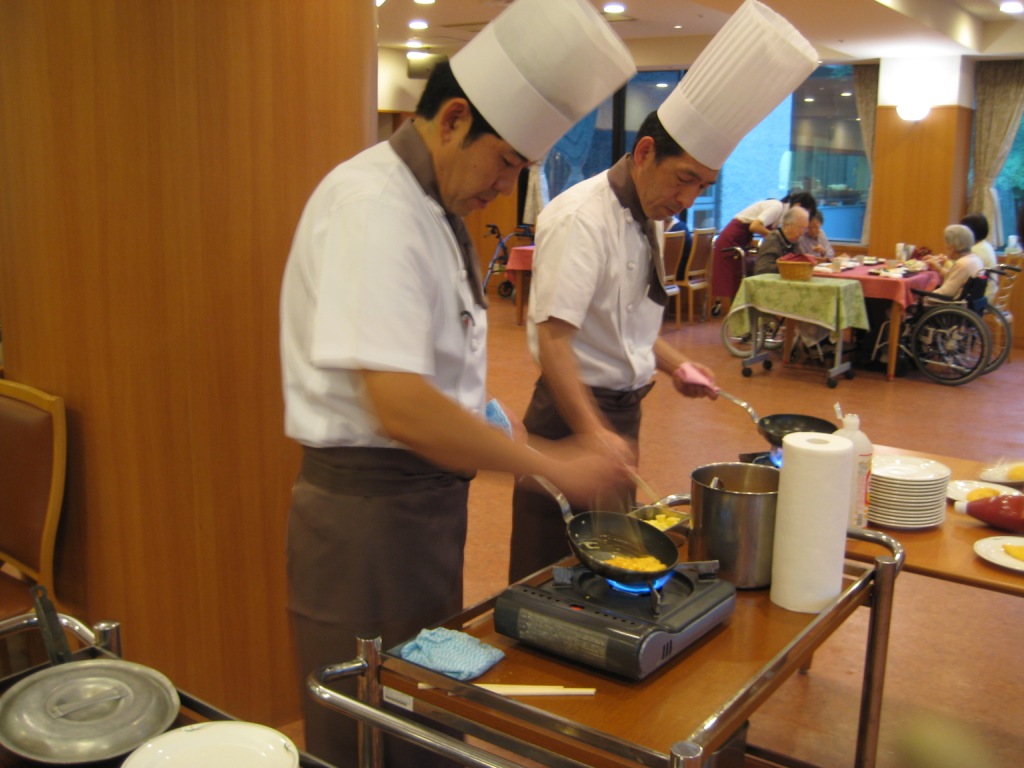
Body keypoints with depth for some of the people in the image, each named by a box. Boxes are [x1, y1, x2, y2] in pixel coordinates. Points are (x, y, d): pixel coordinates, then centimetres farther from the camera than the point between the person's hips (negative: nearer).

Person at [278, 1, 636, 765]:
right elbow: (399, 409, -30)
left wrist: (480, 419, 5)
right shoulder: (374, 206, -21)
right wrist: (553, 465, -22)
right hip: (368, 510, -9)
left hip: (425, 499, 9)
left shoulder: (429, 206, 11)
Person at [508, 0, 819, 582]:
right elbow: (553, 339, -28)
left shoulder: (648, 218, 9)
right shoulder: (583, 218, -21)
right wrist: (593, 433, -35)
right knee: (557, 573, 2)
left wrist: (674, 365, 10)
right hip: (577, 414, -9)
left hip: (622, 411, 9)